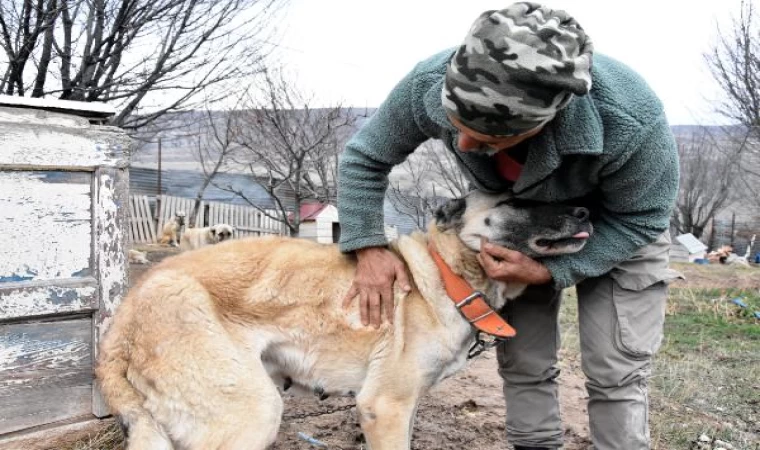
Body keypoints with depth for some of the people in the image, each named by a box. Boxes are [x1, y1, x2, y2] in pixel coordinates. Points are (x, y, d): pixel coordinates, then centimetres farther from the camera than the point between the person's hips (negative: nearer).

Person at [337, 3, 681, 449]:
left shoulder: (632, 122, -42)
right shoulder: (429, 85, -34)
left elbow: (639, 219, -22)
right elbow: (363, 158, -15)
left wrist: (548, 272, -31)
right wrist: (369, 246, -25)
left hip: (620, 225, -2)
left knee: (615, 374, -7)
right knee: (523, 363, 5)